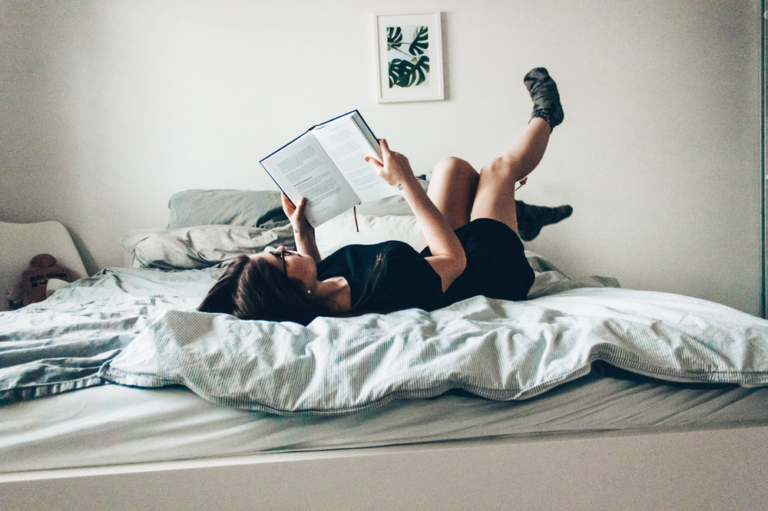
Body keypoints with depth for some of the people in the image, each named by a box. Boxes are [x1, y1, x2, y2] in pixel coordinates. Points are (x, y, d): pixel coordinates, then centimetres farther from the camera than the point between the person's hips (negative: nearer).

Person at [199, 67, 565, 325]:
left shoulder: (311, 301, -24)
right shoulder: (386, 286, -48)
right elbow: (454, 260, -30)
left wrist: (302, 232, -7)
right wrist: (406, 184, -32)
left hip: (431, 262, 6)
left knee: (454, 167, 12)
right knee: (499, 167, 7)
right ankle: (544, 117, 43)